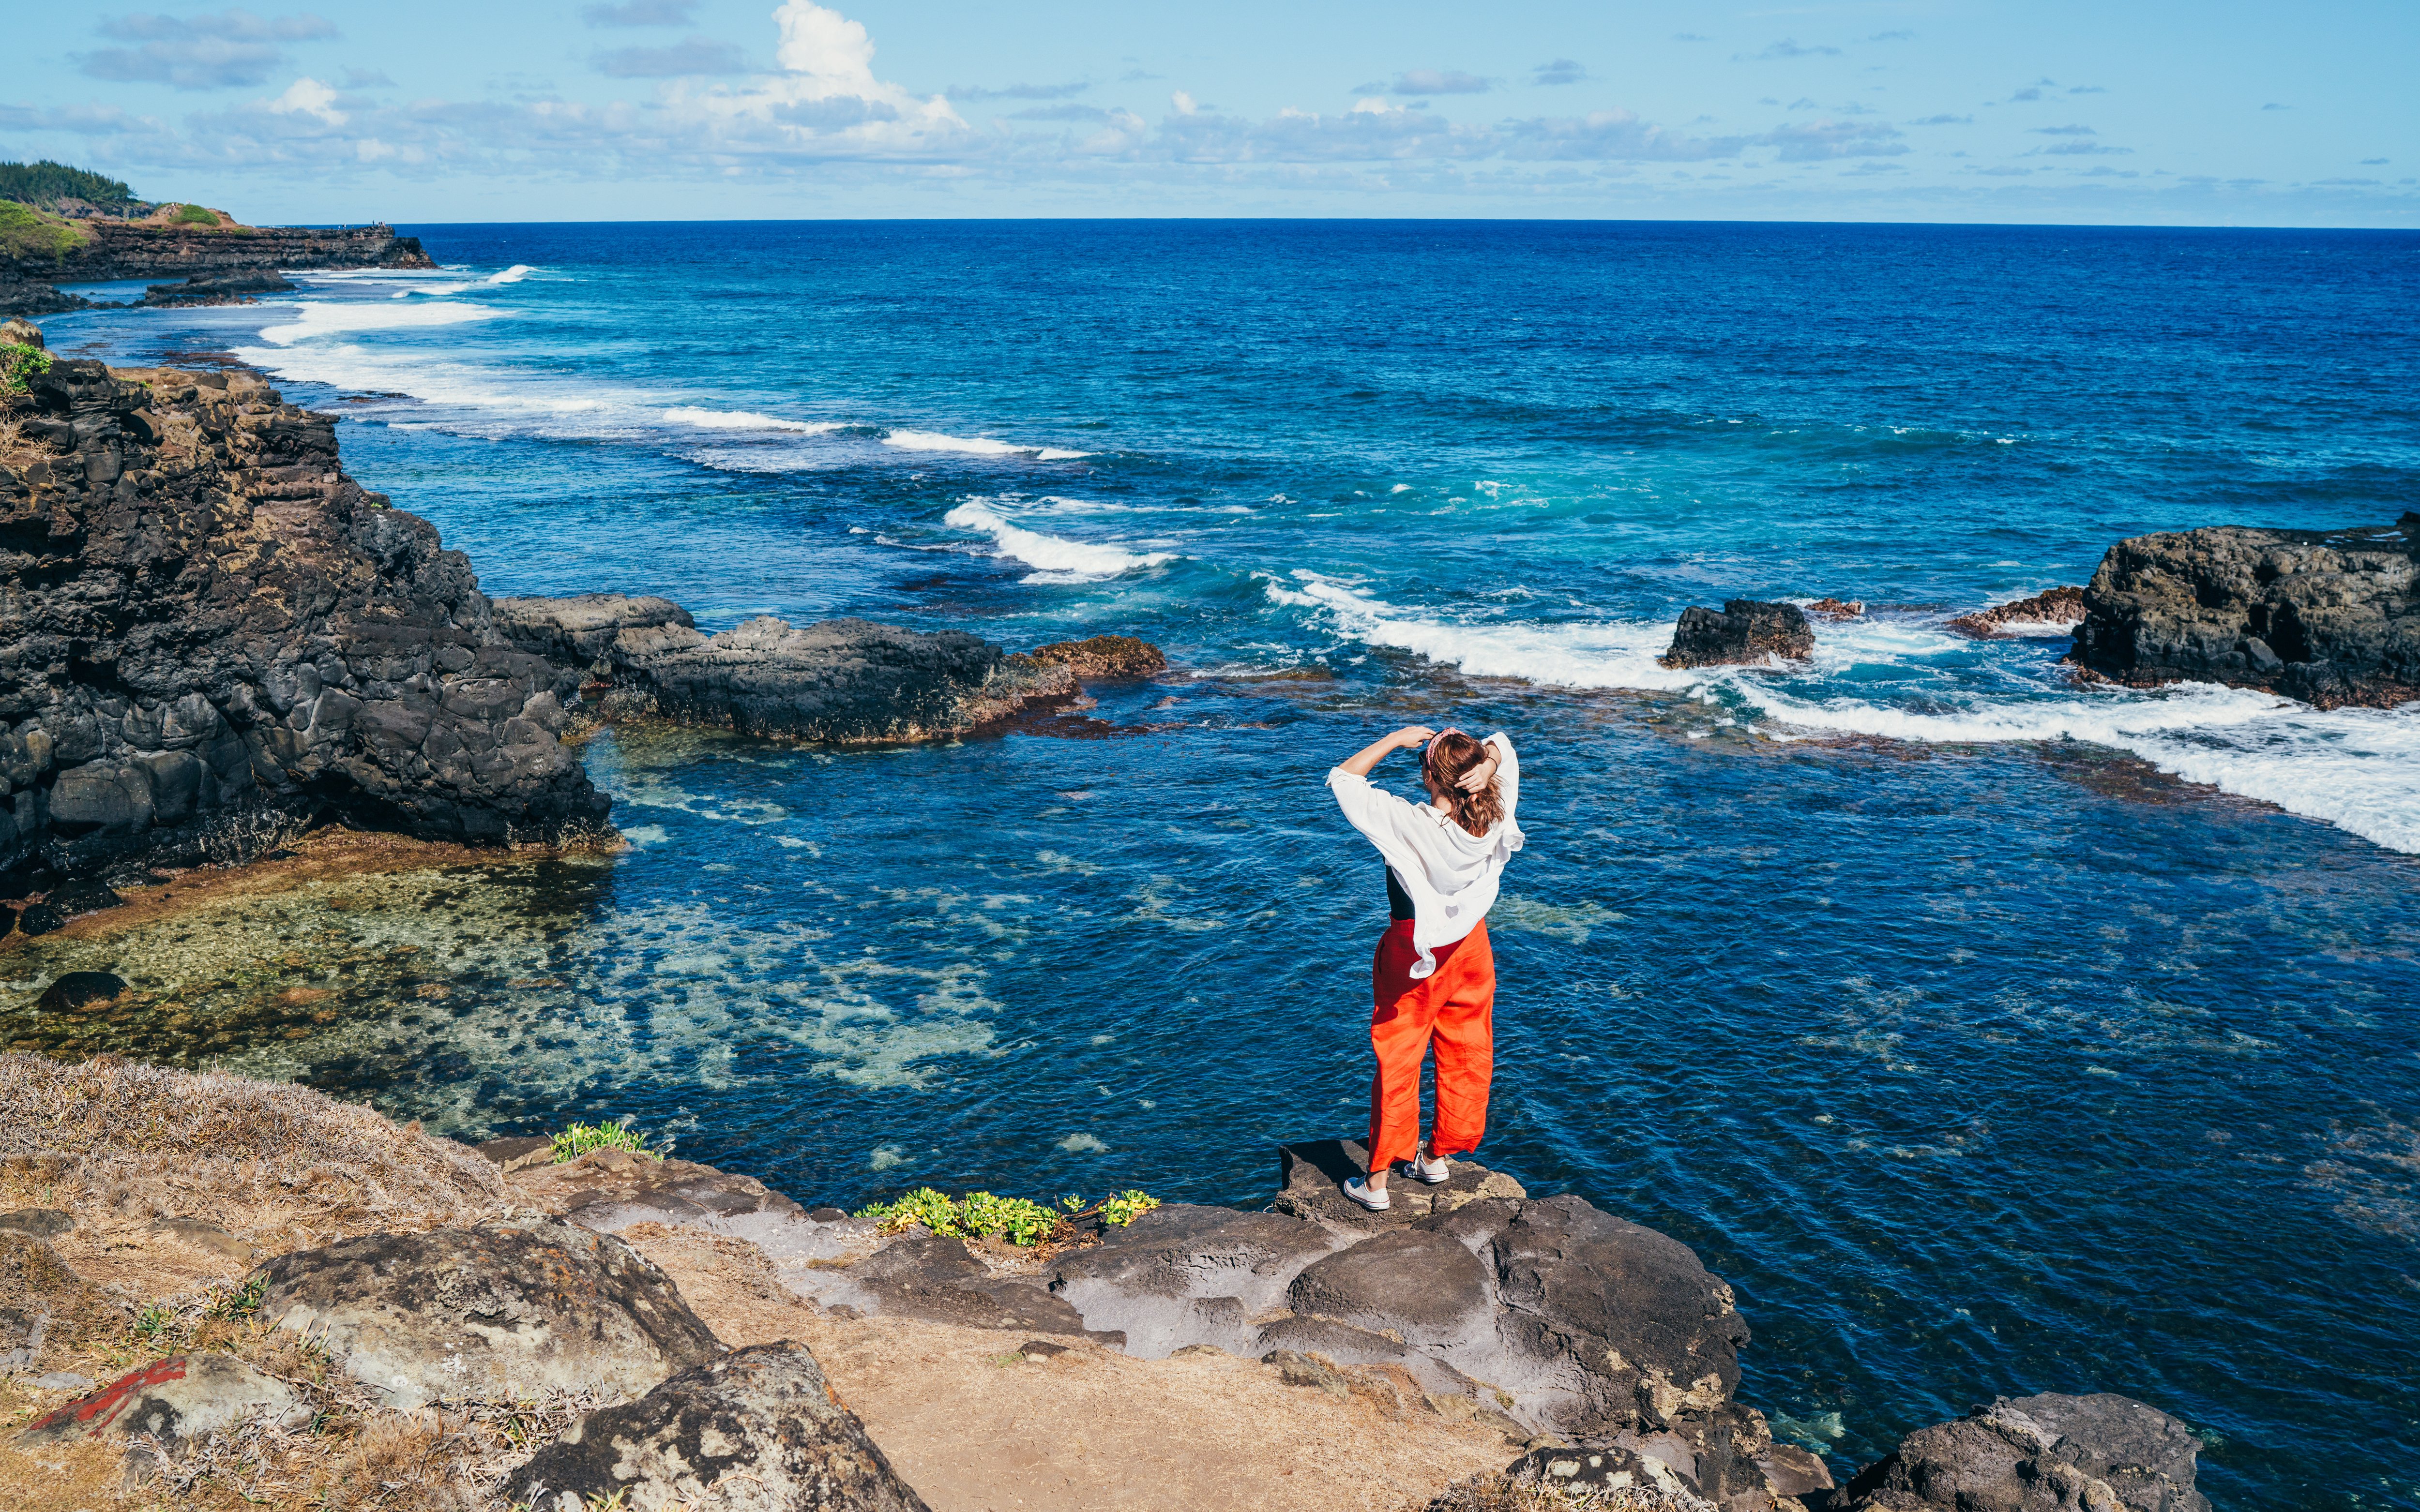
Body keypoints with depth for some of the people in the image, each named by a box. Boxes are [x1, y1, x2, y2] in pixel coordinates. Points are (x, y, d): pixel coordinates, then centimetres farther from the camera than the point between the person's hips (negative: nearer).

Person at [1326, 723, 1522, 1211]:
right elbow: (1503, 745, 0)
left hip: (1413, 955, -4)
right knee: (1466, 1057, 19)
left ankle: (1377, 1182, 15)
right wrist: (1489, 761, -22)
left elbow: (1342, 777, -19)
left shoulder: (1407, 823, -27)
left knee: (1397, 1063, 7)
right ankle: (1437, 1157, 35)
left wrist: (1396, 738, -17)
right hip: (1471, 947, 4)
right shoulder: (1495, 818, -15)